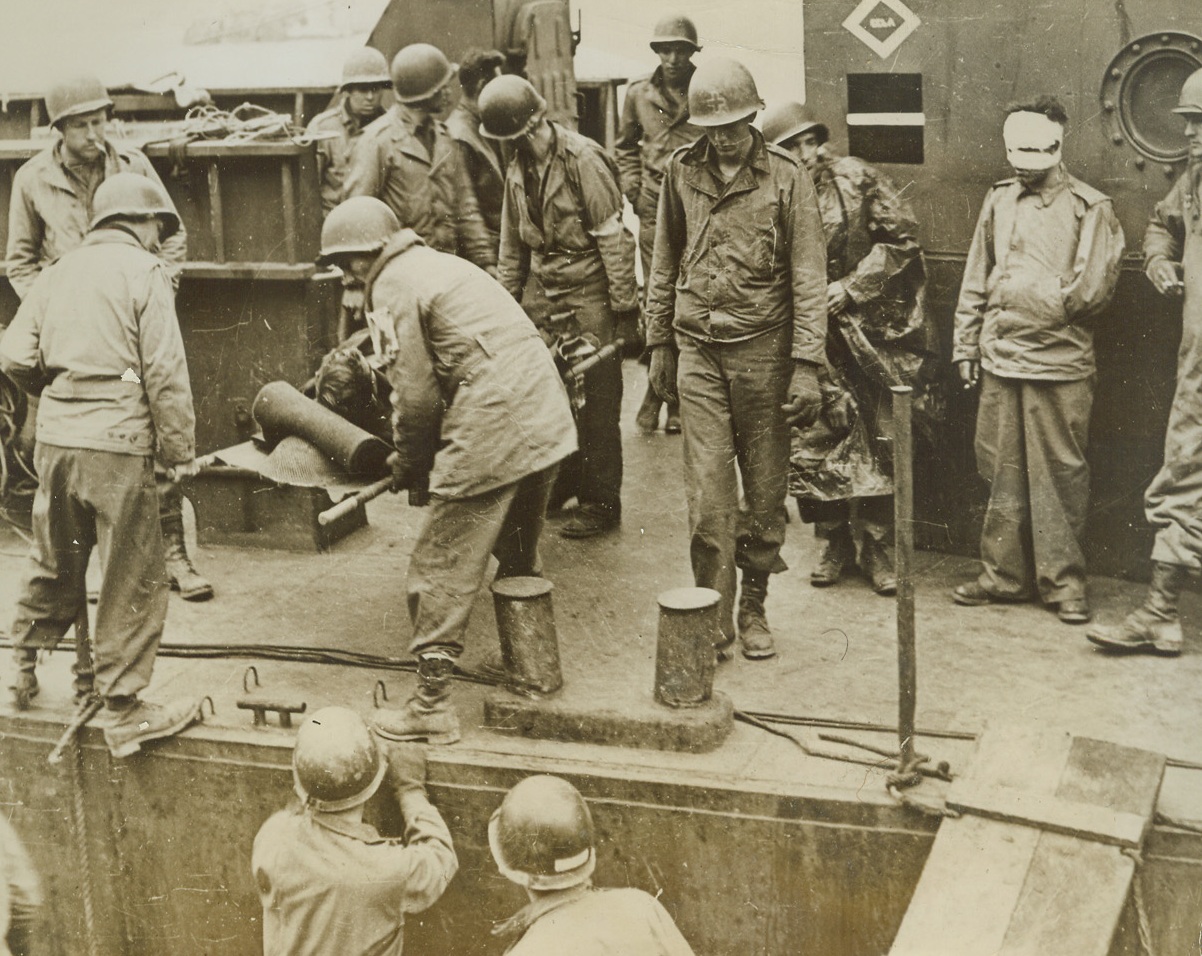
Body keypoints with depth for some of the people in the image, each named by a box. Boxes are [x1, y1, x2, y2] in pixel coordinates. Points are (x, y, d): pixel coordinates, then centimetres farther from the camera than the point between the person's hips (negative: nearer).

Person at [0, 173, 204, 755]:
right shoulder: (143, 271, -4)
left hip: (54, 439, 6)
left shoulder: (57, 271, 12)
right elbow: (165, 372, -10)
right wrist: (181, 451, -2)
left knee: (55, 560, 25)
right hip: (116, 443, -6)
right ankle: (121, 711, 8)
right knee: (134, 579, 3)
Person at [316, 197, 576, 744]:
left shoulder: (393, 287, -5)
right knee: (519, 559, 24)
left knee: (441, 573, 1)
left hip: (490, 437, -9)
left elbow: (416, 397, -9)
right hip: (546, 422, 9)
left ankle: (432, 706, 5)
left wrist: (409, 469, 7)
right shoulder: (439, 264, 22)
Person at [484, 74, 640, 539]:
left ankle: (600, 503, 7)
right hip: (541, 288, 7)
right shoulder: (518, 169, 10)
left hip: (588, 290, -7)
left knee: (596, 401, -2)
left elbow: (613, 235, -14)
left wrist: (624, 307, -14)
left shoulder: (582, 159, -14)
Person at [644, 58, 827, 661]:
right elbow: (664, 264, 16)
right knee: (707, 489, -3)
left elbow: (808, 276, -5)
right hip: (699, 349, 2)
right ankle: (712, 621, 3)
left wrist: (807, 365, -10)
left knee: (766, 488, 6)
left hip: (763, 350, -1)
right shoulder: (681, 172, 6)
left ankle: (753, 609, 21)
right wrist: (658, 342, 14)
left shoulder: (786, 178, -3)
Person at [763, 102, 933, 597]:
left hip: (870, 329, -1)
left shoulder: (855, 178, -3)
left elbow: (901, 237, -3)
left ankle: (877, 547, 14)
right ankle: (835, 542, 17)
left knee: (878, 442, 1)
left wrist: (851, 287, -10)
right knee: (813, 441, -1)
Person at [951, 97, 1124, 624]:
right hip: (999, 362, 4)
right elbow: (975, 279, 14)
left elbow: (1090, 290, -9)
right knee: (1002, 471, 9)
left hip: (1059, 363, -4)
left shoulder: (1089, 208, -3)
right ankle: (1004, 574, 18)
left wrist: (1023, 294, -4)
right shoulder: (999, 199, 11)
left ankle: (1064, 580, 10)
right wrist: (966, 345, 12)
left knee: (1060, 476, 1)